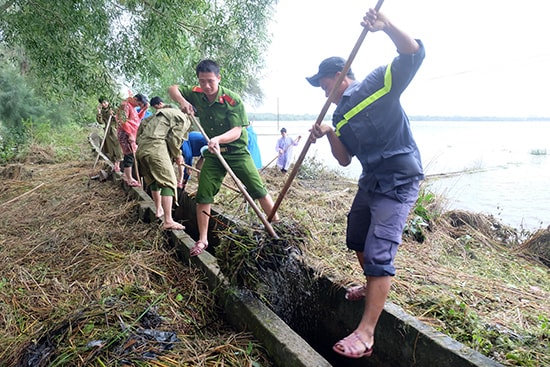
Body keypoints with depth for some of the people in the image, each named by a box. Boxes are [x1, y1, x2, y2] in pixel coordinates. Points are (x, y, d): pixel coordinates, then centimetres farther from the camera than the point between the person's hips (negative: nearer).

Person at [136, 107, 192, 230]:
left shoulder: (163, 112, 32)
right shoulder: (184, 120, 4)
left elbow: (144, 123, 30)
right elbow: (174, 139, -4)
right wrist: (177, 156, 10)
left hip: (141, 148, 9)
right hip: (156, 148, -9)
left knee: (153, 181, 23)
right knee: (168, 182, -8)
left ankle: (159, 210, 36)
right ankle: (168, 221, -14)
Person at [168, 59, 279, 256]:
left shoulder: (233, 99, -18)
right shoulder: (197, 94, -3)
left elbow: (237, 131, -23)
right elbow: (172, 89, 8)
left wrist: (218, 139, -42)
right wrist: (182, 101, -14)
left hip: (237, 151, -4)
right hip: (213, 154, 4)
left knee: (259, 190, -6)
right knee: (203, 196, 0)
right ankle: (202, 240, 12)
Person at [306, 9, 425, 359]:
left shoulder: (379, 82, -8)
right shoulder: (341, 114, 13)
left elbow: (413, 53, -22)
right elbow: (345, 159, 11)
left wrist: (386, 25, -38)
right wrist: (330, 134, -5)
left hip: (399, 181, -9)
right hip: (371, 181, 9)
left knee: (379, 253, -14)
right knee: (357, 239, 22)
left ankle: (366, 334, -8)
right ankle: (374, 287, 49)